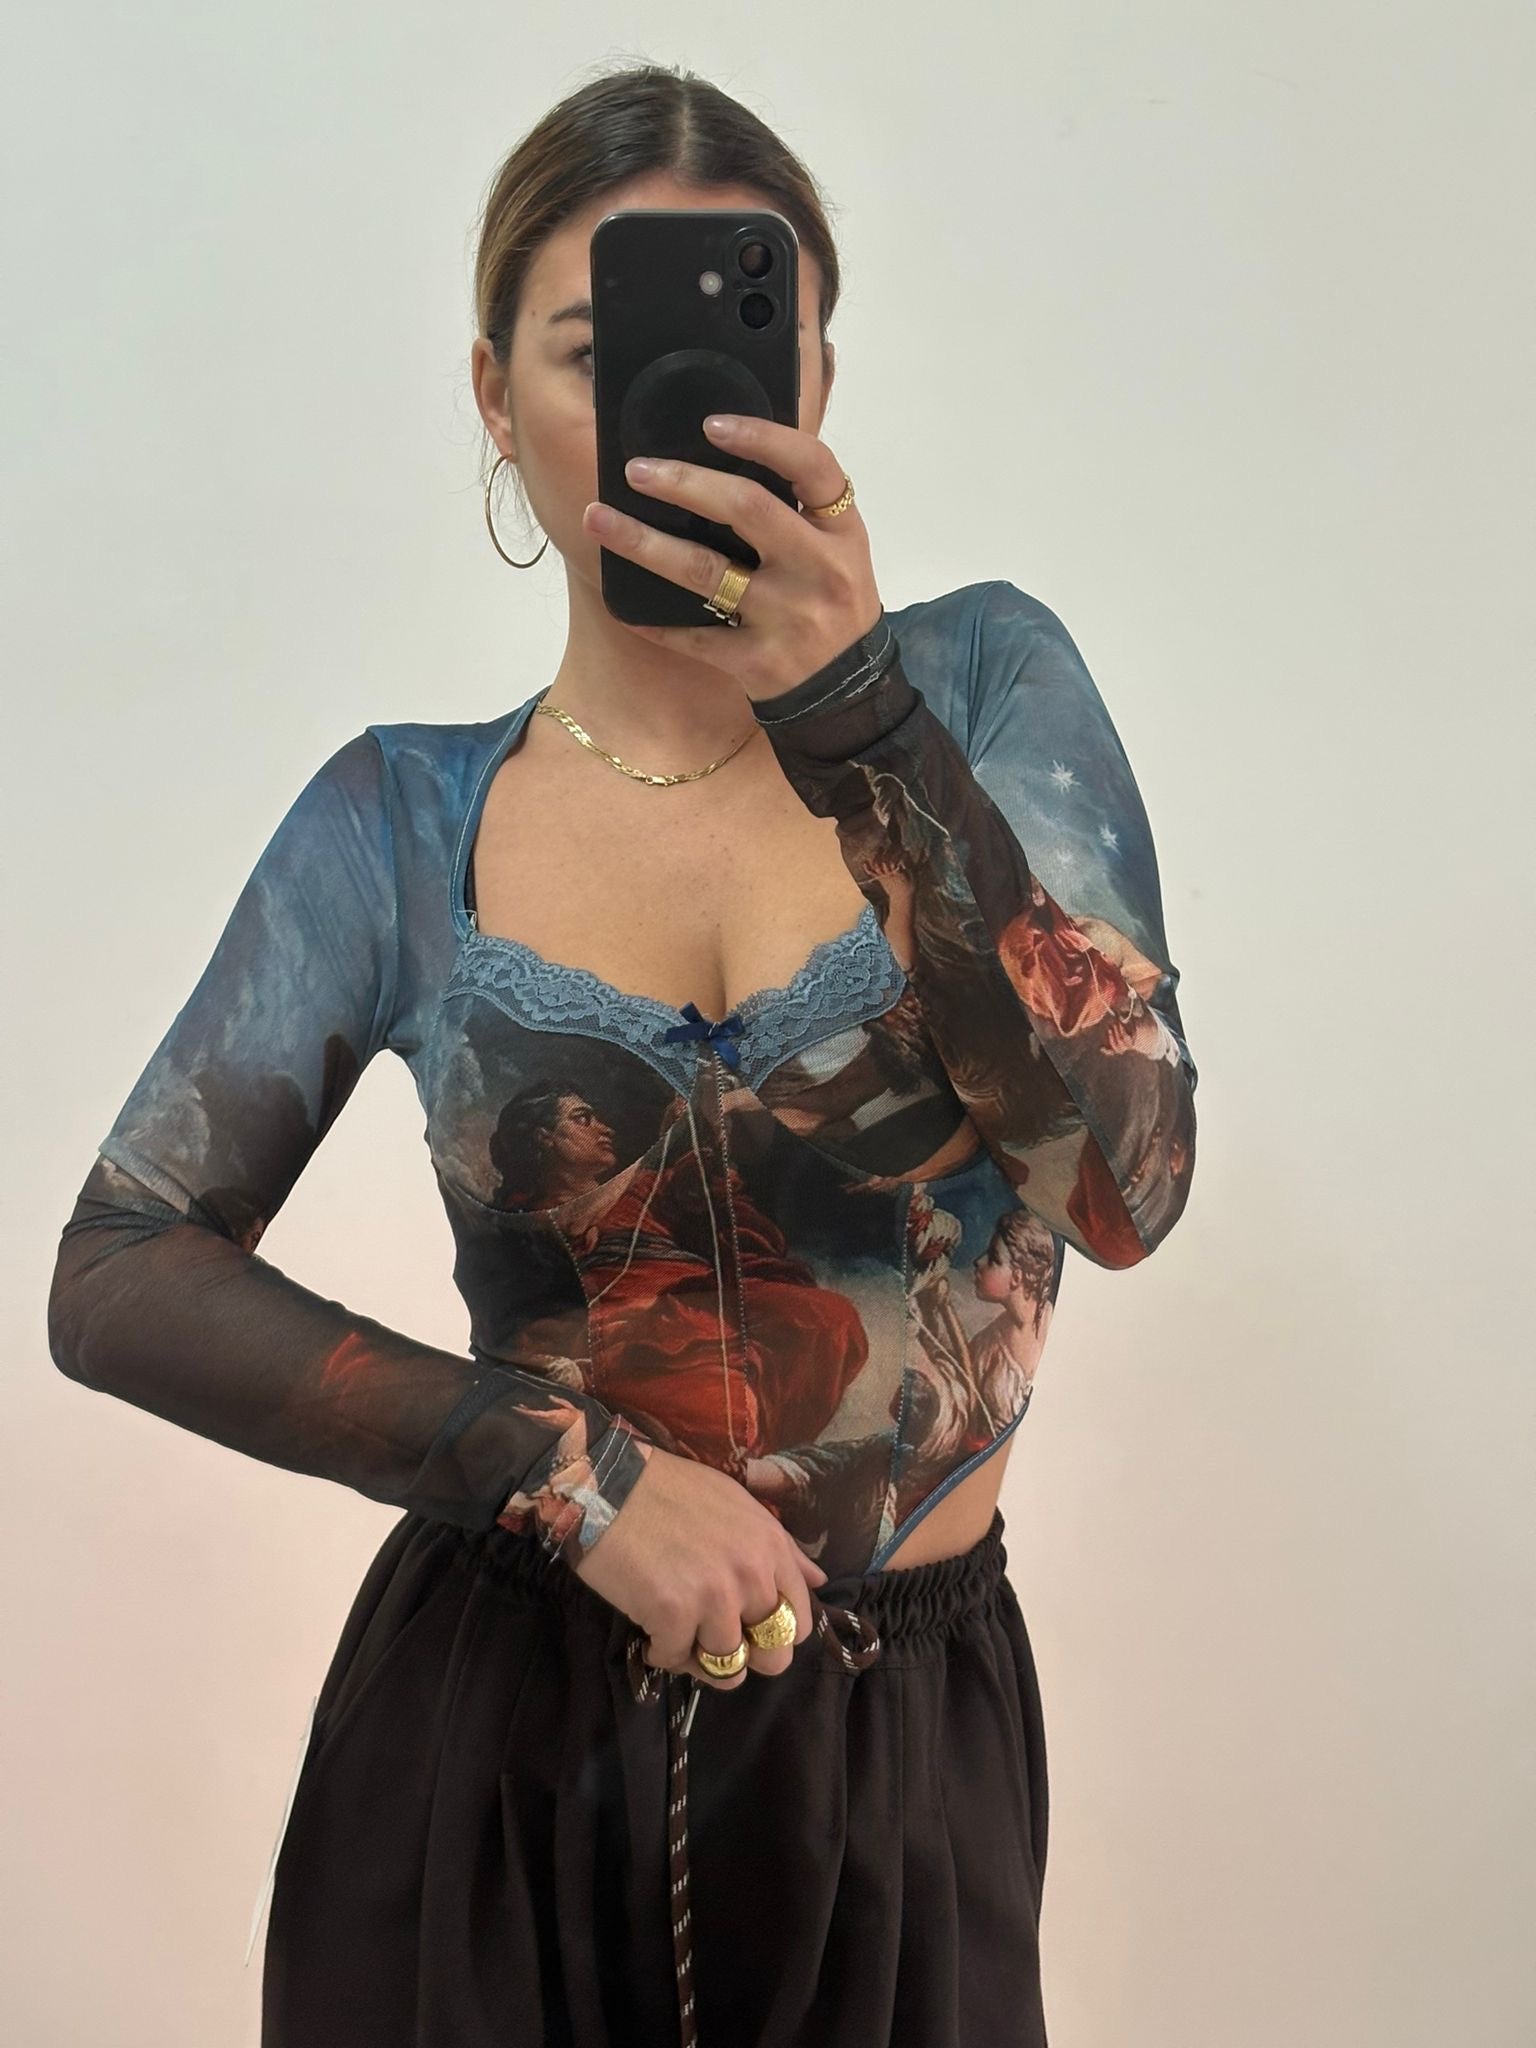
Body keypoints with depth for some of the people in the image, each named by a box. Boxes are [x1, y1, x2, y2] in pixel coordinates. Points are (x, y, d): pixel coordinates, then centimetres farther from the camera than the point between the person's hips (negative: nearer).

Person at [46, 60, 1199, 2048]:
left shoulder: (985, 682, -5)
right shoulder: (403, 821, -3)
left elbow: (1126, 1182, -18)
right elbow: (119, 1280, -4)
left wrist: (850, 713, -29)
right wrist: (572, 1467, -14)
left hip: (907, 1754, 0)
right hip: (500, 1741, 0)